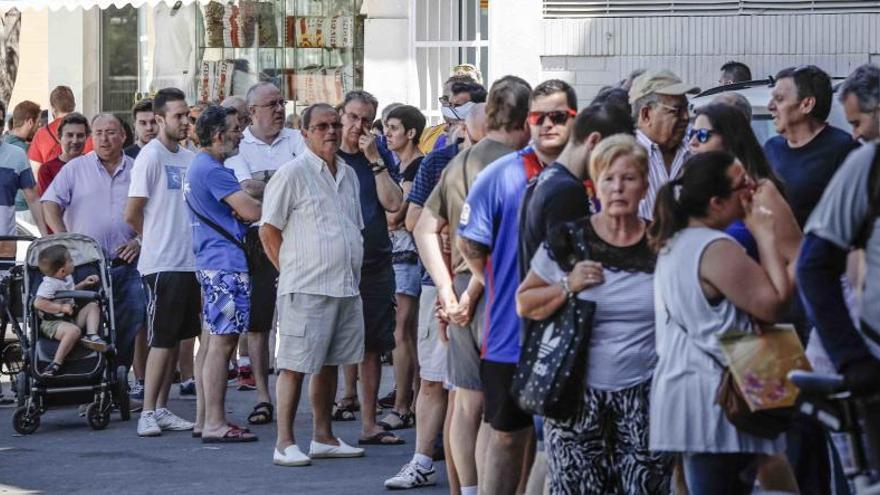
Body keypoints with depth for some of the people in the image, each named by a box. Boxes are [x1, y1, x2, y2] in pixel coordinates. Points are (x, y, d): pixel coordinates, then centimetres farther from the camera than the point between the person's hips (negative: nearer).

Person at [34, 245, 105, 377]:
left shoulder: (67, 278, 12)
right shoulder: (49, 284, -17)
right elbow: (38, 303, -28)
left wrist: (83, 284, 22)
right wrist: (61, 308, -26)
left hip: (70, 318, 9)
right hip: (52, 323, -9)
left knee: (93, 306, 5)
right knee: (74, 330, -37)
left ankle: (91, 335, -18)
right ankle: (56, 364, -38)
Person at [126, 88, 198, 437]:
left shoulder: (189, 158, 12)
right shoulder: (150, 156, -10)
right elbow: (132, 214, -10)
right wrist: (156, 240, 4)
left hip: (189, 262, 7)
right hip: (162, 264, -7)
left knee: (176, 338, 9)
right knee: (162, 340, -7)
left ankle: (161, 409, 15)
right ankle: (148, 412, -2)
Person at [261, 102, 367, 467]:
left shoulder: (348, 174, 15)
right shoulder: (292, 173, -7)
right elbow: (268, 231, -7)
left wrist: (351, 272, 16)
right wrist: (293, 271, -4)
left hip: (346, 285, 7)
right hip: (306, 287, -7)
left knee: (330, 364, 12)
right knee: (295, 365, -6)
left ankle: (323, 437, 20)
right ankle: (285, 443, -3)